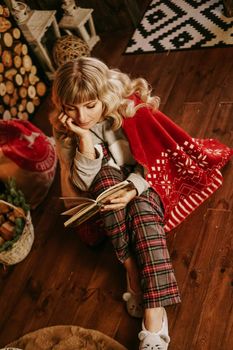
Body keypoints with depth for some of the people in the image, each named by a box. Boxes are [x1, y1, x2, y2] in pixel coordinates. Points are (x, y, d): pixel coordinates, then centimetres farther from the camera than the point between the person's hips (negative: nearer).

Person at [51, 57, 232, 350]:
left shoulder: (132, 109, -20)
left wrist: (133, 189, -30)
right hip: (106, 189, 2)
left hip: (141, 182, -1)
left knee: (143, 211, -35)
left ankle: (154, 322, -41)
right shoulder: (65, 129, -15)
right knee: (106, 174, -34)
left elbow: (153, 157, -13)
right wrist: (85, 138, -32)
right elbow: (83, 183, -18)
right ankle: (131, 270, -30)